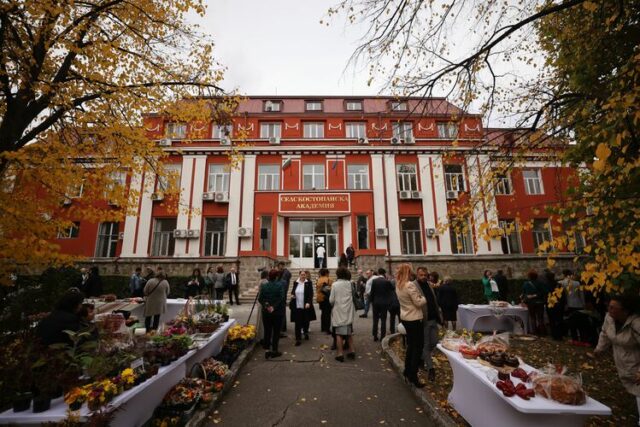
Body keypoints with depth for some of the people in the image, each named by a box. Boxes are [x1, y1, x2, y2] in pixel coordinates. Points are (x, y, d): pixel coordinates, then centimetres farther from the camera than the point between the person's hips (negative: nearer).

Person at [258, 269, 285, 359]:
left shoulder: (263, 285, -1)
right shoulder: (280, 285, -12)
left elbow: (260, 298, -6)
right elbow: (281, 298, -19)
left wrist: (266, 305, -8)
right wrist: (274, 307, -15)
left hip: (266, 312, 3)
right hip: (277, 312, -3)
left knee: (267, 331, 13)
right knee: (276, 331, 9)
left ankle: (267, 350, 16)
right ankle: (274, 351, 15)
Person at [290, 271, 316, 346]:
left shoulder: (309, 283, -3)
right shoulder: (295, 283, 5)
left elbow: (311, 294, -7)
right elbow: (293, 291, 18)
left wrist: (308, 302, -18)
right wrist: (292, 295, -4)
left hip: (306, 306, -1)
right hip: (297, 306, 1)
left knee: (306, 320, 12)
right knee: (297, 322, 0)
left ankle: (306, 332, 42)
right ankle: (298, 339, 10)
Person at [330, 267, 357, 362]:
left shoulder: (335, 285, -11)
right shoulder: (350, 284, -4)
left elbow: (331, 300, -9)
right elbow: (354, 297, 0)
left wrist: (333, 304, 11)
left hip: (338, 312, -3)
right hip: (348, 311, 3)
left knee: (339, 333, 5)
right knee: (349, 332, 17)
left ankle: (340, 353, 7)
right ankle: (352, 350, 21)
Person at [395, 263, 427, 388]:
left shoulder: (398, 286, 4)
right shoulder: (410, 285, -22)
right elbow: (418, 303, -18)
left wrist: (420, 296, 7)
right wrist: (426, 297, -2)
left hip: (405, 318, 8)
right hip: (414, 319, -8)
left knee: (410, 345, 20)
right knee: (418, 347, 4)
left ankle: (407, 373, 28)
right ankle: (413, 377, 8)